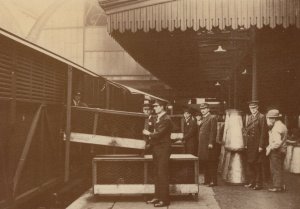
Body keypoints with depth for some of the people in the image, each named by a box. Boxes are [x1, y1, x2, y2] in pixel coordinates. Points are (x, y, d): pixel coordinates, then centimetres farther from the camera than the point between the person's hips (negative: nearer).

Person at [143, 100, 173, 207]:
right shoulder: (158, 118, 16)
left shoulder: (166, 119, -14)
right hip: (156, 149, 9)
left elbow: (158, 134, -20)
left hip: (163, 149, -9)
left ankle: (165, 199, -1)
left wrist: (149, 134, -5)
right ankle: (157, 196, 20)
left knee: (162, 174, -7)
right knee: (157, 174, 12)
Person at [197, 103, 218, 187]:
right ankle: (207, 180, 19)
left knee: (211, 163, -5)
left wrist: (211, 143, -19)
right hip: (202, 144, 9)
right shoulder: (203, 119, 20)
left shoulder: (212, 118, -6)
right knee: (204, 163, 11)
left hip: (209, 144, -9)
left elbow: (213, 131, -13)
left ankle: (213, 181, 0)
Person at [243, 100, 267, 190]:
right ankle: (251, 182, 22)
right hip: (249, 144, 7)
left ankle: (259, 184, 8)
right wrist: (245, 143, 7)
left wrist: (261, 146, -14)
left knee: (258, 165, -1)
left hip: (257, 144, -7)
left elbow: (263, 132, -11)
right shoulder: (248, 117, 15)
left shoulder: (261, 117, -7)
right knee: (250, 164, 11)